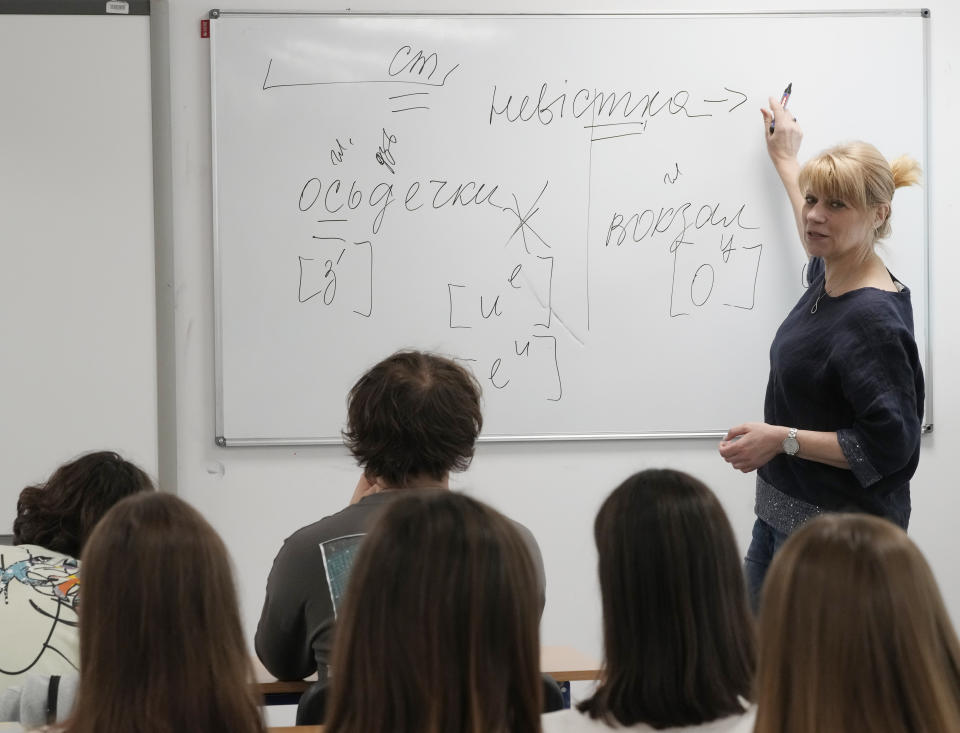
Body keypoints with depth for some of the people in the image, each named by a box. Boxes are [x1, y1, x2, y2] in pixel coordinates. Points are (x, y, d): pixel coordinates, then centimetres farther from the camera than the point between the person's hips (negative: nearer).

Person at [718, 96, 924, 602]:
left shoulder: (873, 318, -21)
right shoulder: (828, 279, 6)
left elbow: (889, 444, -23)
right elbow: (817, 237, 33)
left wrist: (783, 439, -21)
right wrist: (785, 160, 43)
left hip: (838, 537, -9)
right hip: (783, 517, 9)